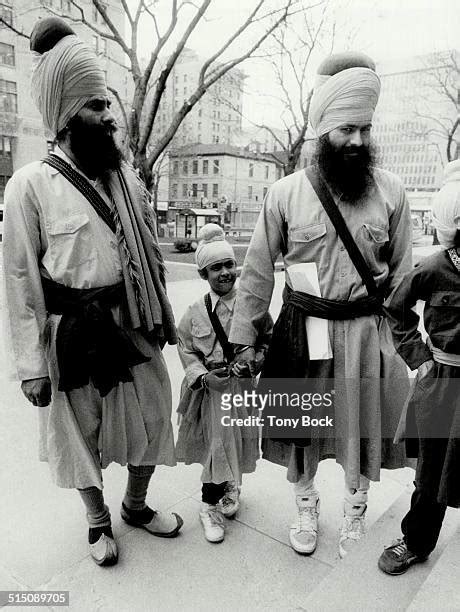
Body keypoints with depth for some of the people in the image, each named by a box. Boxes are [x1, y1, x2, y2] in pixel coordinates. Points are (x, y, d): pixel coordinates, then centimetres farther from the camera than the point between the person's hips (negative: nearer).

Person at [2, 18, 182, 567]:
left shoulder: (127, 177, 5)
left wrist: (165, 315, 11)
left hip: (134, 326, 4)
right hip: (74, 335, -4)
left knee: (149, 424, 15)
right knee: (80, 434, 14)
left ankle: (136, 505, 43)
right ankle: (98, 520, 41)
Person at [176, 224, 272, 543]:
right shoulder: (195, 312, -5)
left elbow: (269, 337, 5)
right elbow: (186, 349, 1)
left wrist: (260, 357, -14)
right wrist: (203, 376, -13)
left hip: (243, 385, 1)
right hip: (210, 388, -1)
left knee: (239, 443, 16)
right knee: (217, 445, 4)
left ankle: (231, 485, 47)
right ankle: (210, 505, 27)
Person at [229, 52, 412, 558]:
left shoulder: (390, 192, -1)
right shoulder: (285, 193, -5)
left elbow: (403, 271, 4)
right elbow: (258, 269, -1)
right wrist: (243, 336, 0)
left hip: (366, 331, 1)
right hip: (302, 329, 0)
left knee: (362, 427, 16)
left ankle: (355, 512, 45)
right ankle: (306, 507, 43)